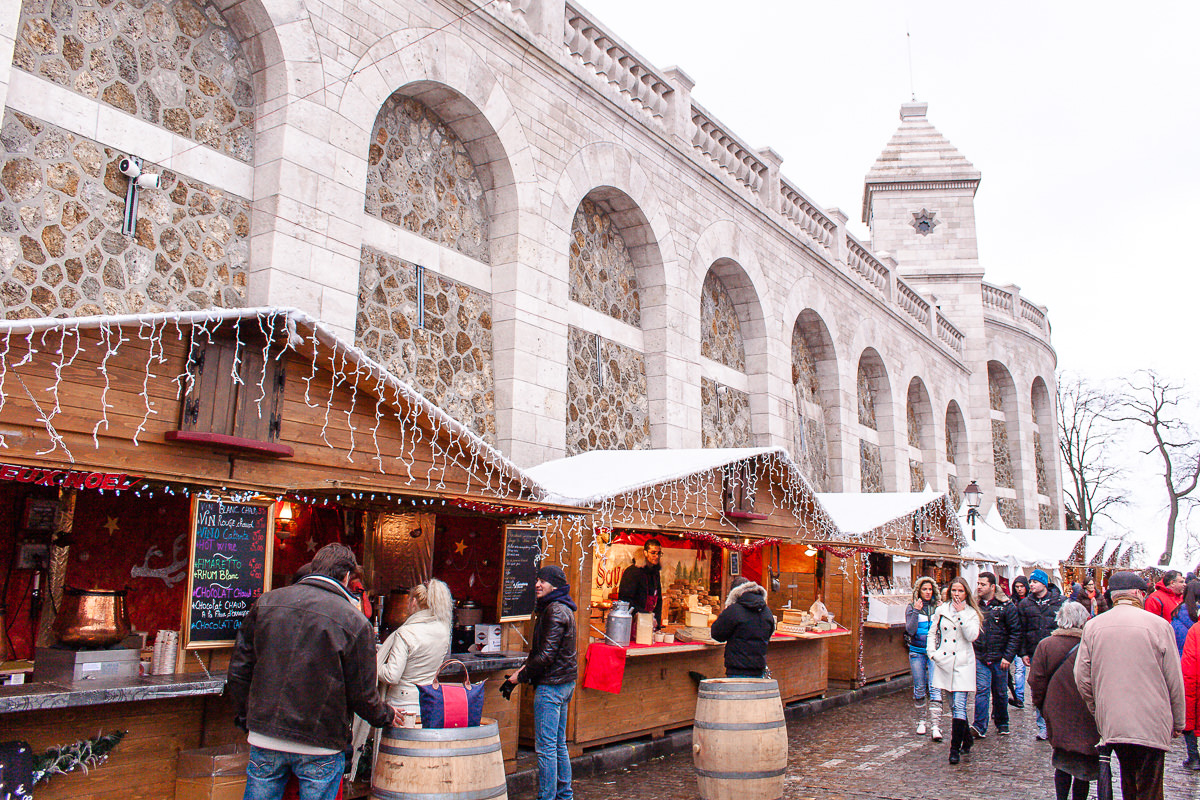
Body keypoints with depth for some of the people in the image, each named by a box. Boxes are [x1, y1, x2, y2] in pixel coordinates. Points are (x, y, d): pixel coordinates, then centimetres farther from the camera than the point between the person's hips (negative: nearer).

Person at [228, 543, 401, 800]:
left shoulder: (266, 602, 0)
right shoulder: (355, 622, -12)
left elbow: (239, 670, 6)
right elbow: (362, 694, -6)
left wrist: (246, 717, 21)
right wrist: (386, 715, 14)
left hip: (264, 740, 3)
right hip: (320, 746, -3)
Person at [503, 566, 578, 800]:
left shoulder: (555, 611, -17)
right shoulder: (563, 609, 14)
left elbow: (546, 655, -21)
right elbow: (540, 650, 19)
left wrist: (521, 676, -11)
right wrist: (522, 670, 8)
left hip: (551, 685, -10)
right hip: (564, 683, 10)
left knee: (545, 746, -4)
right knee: (559, 744, 17)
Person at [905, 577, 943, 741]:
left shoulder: (938, 607, 6)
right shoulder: (911, 607, 2)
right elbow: (910, 630, -8)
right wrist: (916, 611, -16)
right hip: (917, 652, 0)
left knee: (934, 688, -10)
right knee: (919, 688, 7)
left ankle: (935, 726, -14)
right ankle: (921, 721, 24)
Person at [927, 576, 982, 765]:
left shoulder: (971, 613, 1)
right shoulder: (941, 610, 8)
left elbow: (972, 636, -13)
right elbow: (932, 632, 13)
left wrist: (961, 613, -14)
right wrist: (932, 652, 0)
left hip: (963, 664, -3)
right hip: (944, 663, 3)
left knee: (959, 706, -11)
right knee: (954, 706, 12)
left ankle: (955, 749, -9)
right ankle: (966, 741, 30)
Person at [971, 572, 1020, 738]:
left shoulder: (1006, 606, -3)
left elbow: (1015, 632, -4)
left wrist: (1008, 656, -10)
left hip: (999, 657, -1)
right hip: (979, 657, 1)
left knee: (1000, 693, 11)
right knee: (982, 690, -9)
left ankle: (1002, 723, 30)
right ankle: (979, 726, -10)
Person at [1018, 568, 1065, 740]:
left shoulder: (1060, 601, 1)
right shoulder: (1025, 604, 8)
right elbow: (1021, 631, 10)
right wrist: (1023, 653, 3)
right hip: (1034, 654, 3)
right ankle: (1043, 727, 13)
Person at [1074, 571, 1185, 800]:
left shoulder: (1092, 626, 1)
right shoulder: (1159, 625, -7)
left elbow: (1082, 678, 4)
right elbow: (1174, 680, 0)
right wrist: (1178, 722, 12)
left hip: (1111, 723, 3)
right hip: (1151, 724, -3)